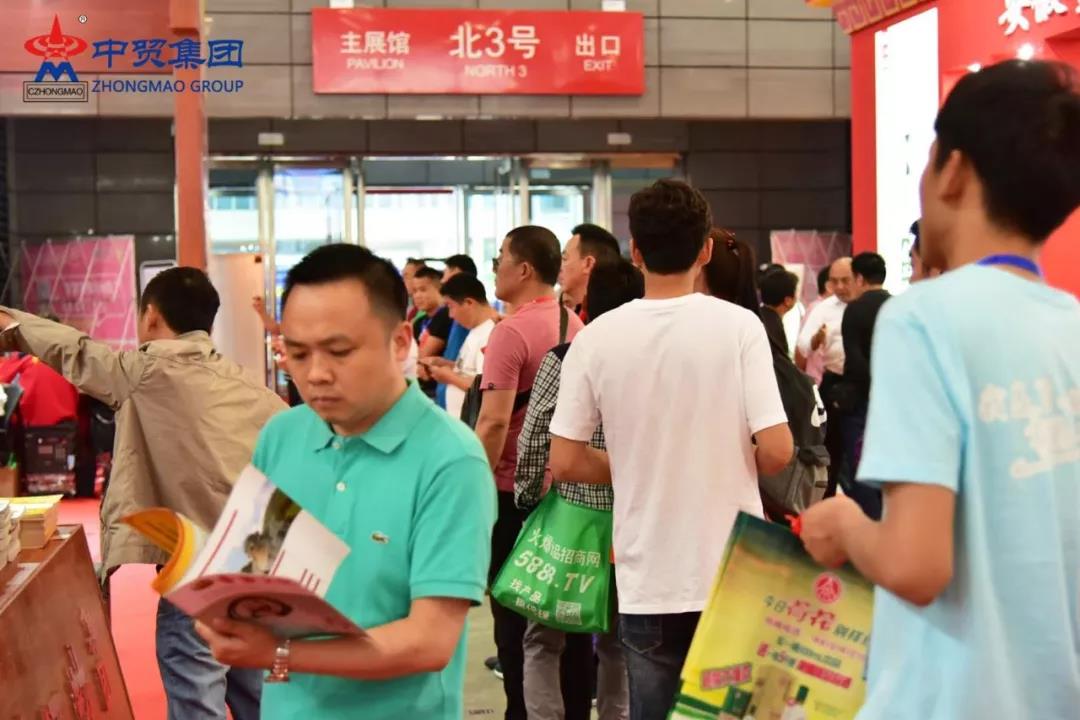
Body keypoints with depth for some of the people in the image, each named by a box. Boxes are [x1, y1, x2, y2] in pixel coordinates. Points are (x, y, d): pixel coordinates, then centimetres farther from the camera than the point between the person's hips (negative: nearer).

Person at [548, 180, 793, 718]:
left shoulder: (596, 338, -5)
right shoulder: (739, 325, -9)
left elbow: (564, 463, -3)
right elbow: (776, 451, -12)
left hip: (647, 579, 1)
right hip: (733, 573, -1)